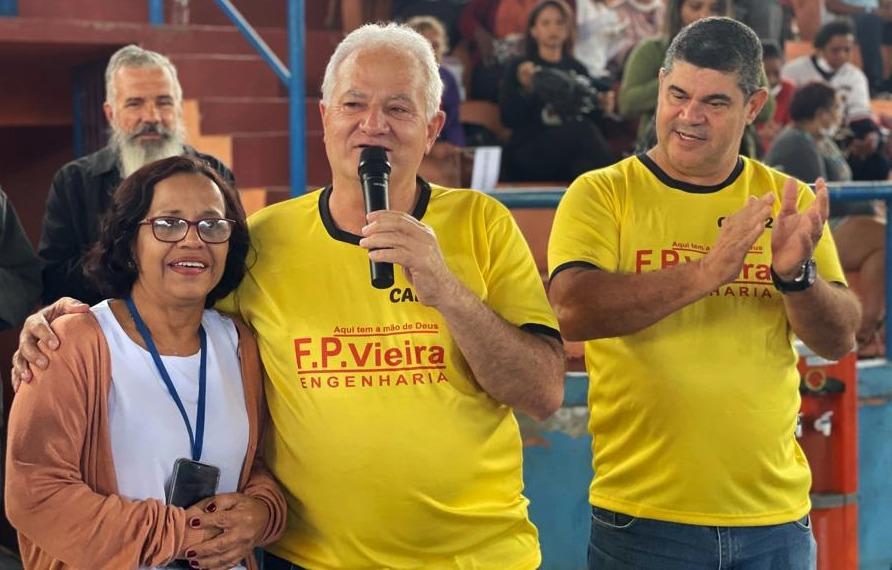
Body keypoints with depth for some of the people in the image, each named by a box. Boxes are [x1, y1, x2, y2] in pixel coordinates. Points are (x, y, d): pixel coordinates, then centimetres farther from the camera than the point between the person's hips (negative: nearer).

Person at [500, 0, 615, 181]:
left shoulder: (577, 69, 19)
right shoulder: (519, 68, 8)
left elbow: (590, 120, 22)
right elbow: (509, 120, -3)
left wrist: (601, 108, 1)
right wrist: (525, 90, -17)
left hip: (574, 151, 3)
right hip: (529, 154, -3)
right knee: (581, 132, -33)